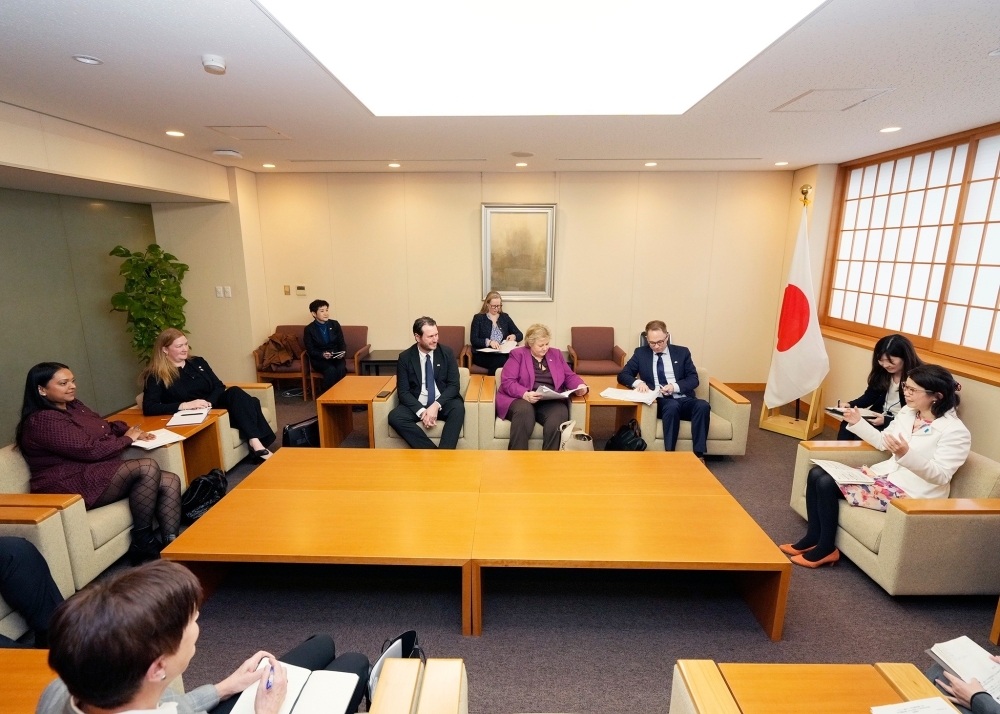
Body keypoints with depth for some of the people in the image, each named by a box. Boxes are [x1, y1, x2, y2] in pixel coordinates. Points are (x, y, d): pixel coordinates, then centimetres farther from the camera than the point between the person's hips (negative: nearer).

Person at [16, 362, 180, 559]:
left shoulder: (73, 405, 13)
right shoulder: (43, 421, -15)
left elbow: (105, 427, 22)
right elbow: (90, 450, -22)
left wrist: (130, 430, 0)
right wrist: (127, 439, -6)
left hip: (98, 474, 9)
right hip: (70, 487, -9)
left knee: (170, 482, -11)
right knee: (148, 467, -30)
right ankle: (142, 542, -17)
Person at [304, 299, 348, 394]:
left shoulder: (335, 324, 5)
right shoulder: (309, 329, -2)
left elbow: (342, 343, 8)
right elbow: (310, 350, -4)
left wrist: (342, 353, -13)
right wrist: (322, 354, -23)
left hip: (336, 357, 2)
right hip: (319, 358, -2)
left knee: (341, 369, -31)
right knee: (331, 370, -33)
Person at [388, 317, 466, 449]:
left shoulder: (447, 353, -1)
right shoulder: (405, 357, -2)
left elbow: (454, 385, -4)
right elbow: (403, 391, -6)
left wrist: (436, 405, -21)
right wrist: (421, 411, -22)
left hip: (442, 403, 0)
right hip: (417, 405, 1)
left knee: (458, 408, -32)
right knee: (395, 417, -28)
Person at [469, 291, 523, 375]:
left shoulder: (505, 317, 17)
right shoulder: (478, 318, 8)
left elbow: (520, 335, 16)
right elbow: (473, 340, -2)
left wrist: (514, 336, -7)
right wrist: (488, 342, -19)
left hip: (503, 353, 3)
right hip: (483, 354, -3)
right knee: (502, 360, -35)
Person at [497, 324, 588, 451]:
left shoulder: (556, 354, 20)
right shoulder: (517, 354, 7)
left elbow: (570, 376, 20)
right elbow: (507, 382, -4)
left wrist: (580, 386, -4)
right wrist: (525, 394, -22)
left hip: (551, 402, 3)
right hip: (521, 400, -3)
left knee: (559, 414, -32)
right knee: (524, 410, -38)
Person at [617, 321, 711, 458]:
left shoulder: (682, 352, 12)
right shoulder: (641, 353, 11)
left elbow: (693, 379, 7)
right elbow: (622, 375, 6)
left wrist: (675, 386, -14)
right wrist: (637, 382, -16)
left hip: (684, 400, 2)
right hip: (659, 402, -2)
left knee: (703, 405, -30)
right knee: (672, 406, -36)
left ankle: (698, 456, -28)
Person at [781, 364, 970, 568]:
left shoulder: (955, 431, -15)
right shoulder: (907, 412, 7)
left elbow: (941, 476, -21)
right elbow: (883, 442, 18)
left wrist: (906, 454, -37)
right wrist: (857, 422, 4)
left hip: (911, 493, -8)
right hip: (886, 474, 8)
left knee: (827, 483, -22)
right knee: (817, 474, -9)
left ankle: (825, 549, -5)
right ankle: (813, 538, 0)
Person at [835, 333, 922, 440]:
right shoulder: (882, 371, -2)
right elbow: (870, 396, 5)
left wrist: (886, 421, -26)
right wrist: (850, 405, -13)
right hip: (880, 415, 6)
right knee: (847, 425, -18)